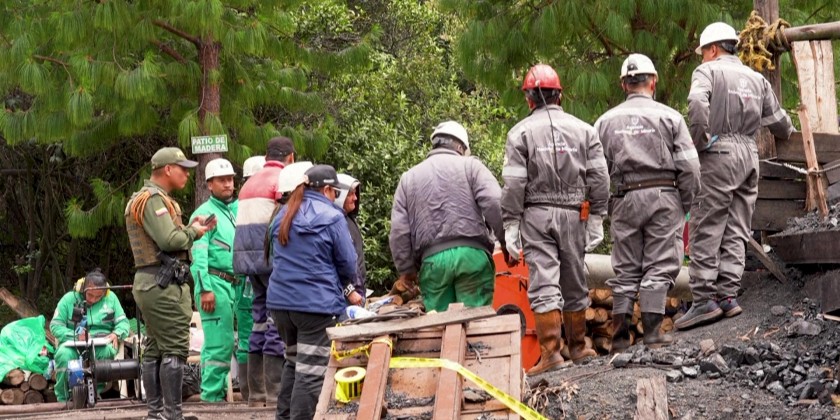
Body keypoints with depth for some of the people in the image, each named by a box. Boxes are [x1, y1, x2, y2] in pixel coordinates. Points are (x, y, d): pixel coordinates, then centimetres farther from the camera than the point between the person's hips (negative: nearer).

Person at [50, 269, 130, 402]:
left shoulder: (110, 298, 10)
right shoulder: (69, 299, 4)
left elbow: (123, 322, 11)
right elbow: (55, 325, 1)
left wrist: (117, 334, -13)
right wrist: (75, 336, -16)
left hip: (102, 343, 1)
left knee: (108, 351, -36)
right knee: (64, 355, -35)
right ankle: (62, 400, -22)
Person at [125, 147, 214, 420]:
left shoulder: (143, 199, 22)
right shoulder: (154, 199, -13)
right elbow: (169, 240, -22)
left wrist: (191, 228, 7)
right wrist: (193, 231, -6)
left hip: (148, 282, 11)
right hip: (164, 284, -11)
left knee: (155, 349, 12)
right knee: (175, 349, -10)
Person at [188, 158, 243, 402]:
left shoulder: (239, 210, 19)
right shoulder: (205, 213, 0)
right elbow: (199, 254, -8)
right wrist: (205, 289, -16)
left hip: (237, 284, 6)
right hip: (216, 282, -6)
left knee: (223, 341, 8)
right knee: (219, 341, -10)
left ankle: (220, 388, 13)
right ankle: (212, 393, -8)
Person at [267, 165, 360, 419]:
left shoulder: (283, 216, 11)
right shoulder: (332, 217, -8)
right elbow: (348, 264, -6)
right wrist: (345, 287, 17)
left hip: (281, 300, 7)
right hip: (317, 303, -7)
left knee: (293, 361, 20)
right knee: (311, 370, -4)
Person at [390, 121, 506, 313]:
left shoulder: (409, 177, 18)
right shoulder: (470, 166, 8)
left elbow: (399, 230, 12)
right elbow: (494, 203, -7)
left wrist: (406, 269, 19)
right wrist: (506, 243, 1)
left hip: (432, 260, 3)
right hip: (471, 254, -2)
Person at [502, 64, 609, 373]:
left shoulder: (521, 132, -1)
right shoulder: (584, 130, 9)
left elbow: (514, 185, -6)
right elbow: (599, 179, 6)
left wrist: (510, 227, -3)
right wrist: (597, 219, 11)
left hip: (537, 215, -3)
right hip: (573, 214, 3)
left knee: (544, 283, -6)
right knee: (574, 282, 13)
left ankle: (550, 351, -13)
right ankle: (578, 347, 23)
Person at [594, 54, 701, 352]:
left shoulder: (606, 121, 6)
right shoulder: (669, 117, -1)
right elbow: (689, 167, -4)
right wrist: (686, 204, 6)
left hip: (625, 199, 3)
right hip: (663, 196, -2)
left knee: (626, 269, 8)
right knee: (659, 267, 1)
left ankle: (620, 336, 4)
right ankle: (652, 332, -4)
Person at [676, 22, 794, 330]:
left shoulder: (708, 71, 0)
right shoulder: (757, 79, 19)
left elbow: (697, 103, -20)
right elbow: (777, 120, 24)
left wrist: (699, 141, -10)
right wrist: (788, 134, 46)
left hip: (719, 154, -6)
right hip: (750, 155, 6)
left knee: (705, 230, -7)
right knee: (736, 231, 7)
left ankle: (704, 298, -12)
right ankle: (728, 294, 2)